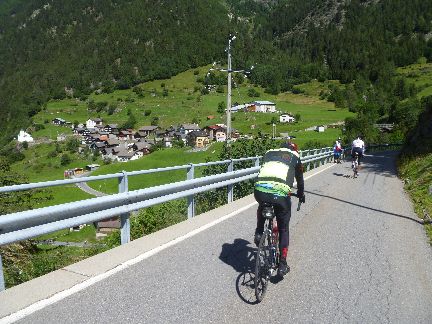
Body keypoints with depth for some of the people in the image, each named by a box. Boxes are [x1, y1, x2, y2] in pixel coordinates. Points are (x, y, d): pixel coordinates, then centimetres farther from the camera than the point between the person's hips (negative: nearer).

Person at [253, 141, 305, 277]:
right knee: (283, 229, 19)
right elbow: (300, 179, 33)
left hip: (259, 190, 2)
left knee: (262, 207, 40)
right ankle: (282, 264, 23)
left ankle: (259, 233, 27)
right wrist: (301, 195, 52)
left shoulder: (269, 153, 29)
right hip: (280, 193, -2)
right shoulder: (295, 156, 24)